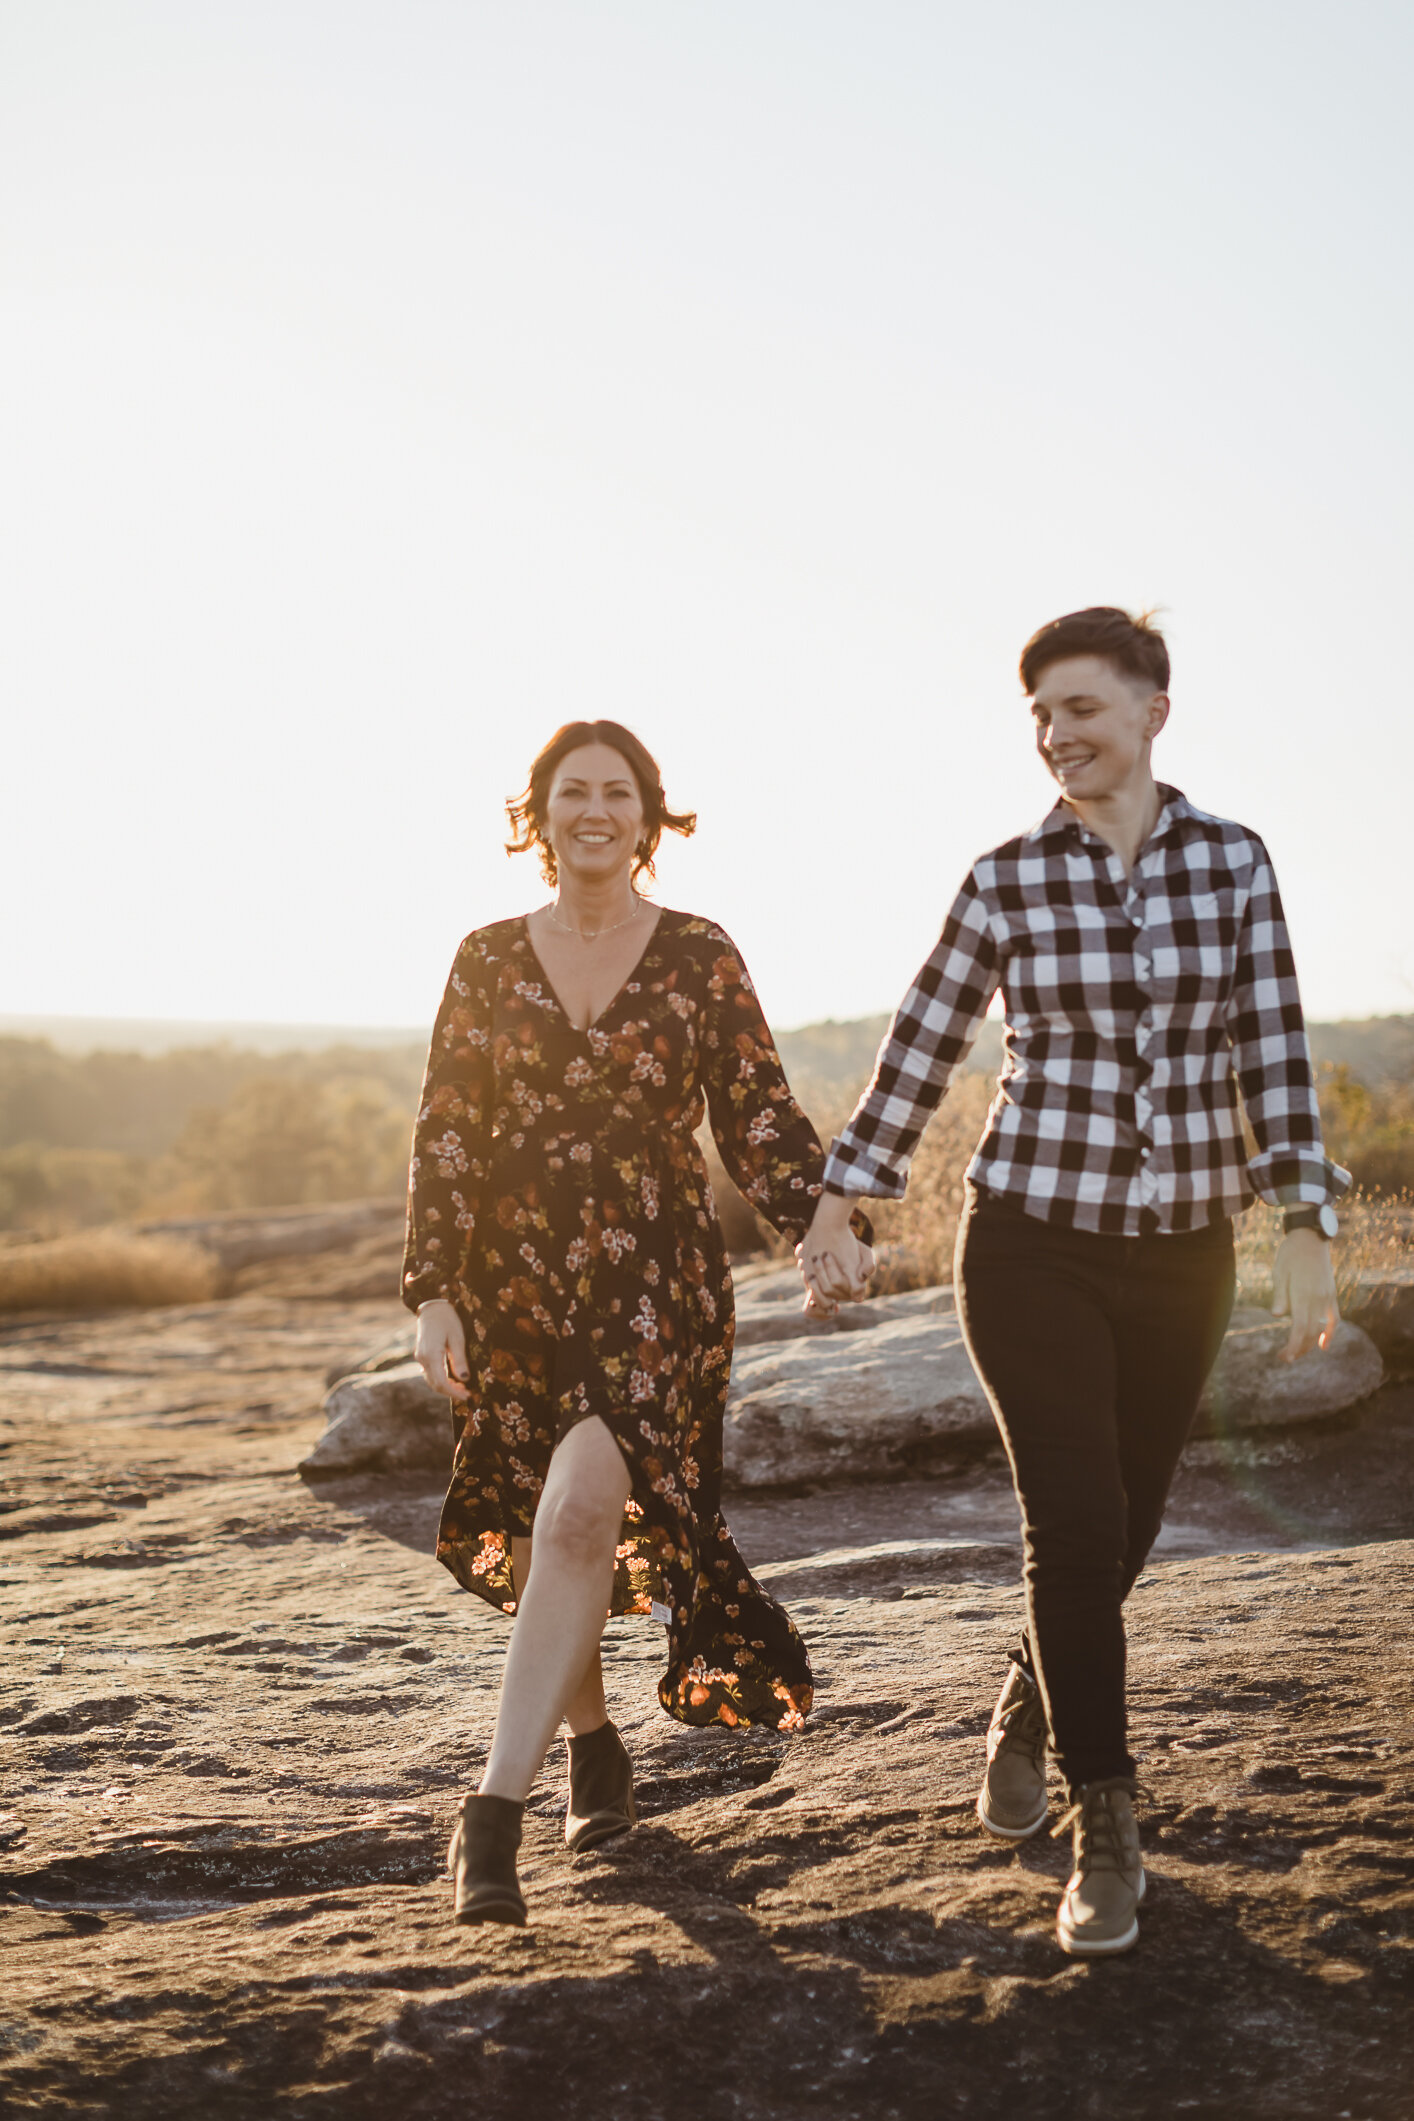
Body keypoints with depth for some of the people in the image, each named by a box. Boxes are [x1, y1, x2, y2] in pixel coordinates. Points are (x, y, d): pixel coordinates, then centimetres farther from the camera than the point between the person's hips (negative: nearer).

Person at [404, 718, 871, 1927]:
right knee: (538, 1541, 9)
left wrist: (825, 1226, -15)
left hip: (655, 1283, -3)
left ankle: (493, 1817, -18)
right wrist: (434, 1294, -3)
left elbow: (760, 1122, 2)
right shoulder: (489, 961, 7)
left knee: (582, 1514, -19)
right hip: (516, 1287, 3)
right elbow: (444, 1140, 5)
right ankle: (596, 1754, 32)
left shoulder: (699, 959, 2)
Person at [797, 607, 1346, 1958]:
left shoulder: (1233, 863, 1)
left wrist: (1305, 1232, -7)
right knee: (1074, 1526, -9)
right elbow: (918, 1051, 2)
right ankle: (1105, 1831, 4)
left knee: (1121, 1527, 12)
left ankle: (1030, 1706, 42)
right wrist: (834, 1215, 2)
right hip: (1034, 1243, -2)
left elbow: (1273, 1059, 0)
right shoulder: (1008, 881, -3)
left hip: (1182, 1251, 2)